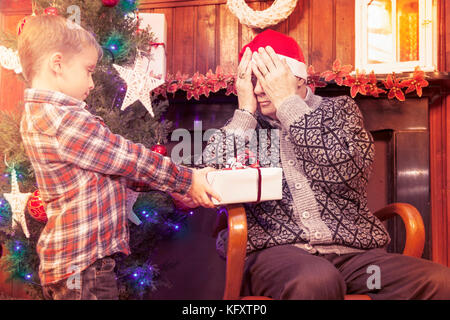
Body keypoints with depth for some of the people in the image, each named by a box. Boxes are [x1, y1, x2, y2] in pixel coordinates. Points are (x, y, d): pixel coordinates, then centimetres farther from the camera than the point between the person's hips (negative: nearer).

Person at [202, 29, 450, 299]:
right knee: (315, 279, -36)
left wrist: (287, 102, -4)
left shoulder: (340, 109, 13)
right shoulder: (242, 125, 12)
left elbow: (349, 170, -9)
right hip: (272, 250, -1)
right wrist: (246, 110, -3)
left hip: (351, 251, 2)